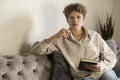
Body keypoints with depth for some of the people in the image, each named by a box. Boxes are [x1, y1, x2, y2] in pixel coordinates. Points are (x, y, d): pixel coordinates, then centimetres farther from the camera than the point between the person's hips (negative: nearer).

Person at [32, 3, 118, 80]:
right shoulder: (61, 39, 3)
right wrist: (55, 36, -15)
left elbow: (111, 57, 11)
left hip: (103, 72, 2)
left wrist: (103, 65, -10)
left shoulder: (95, 36, 9)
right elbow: (36, 50, -4)